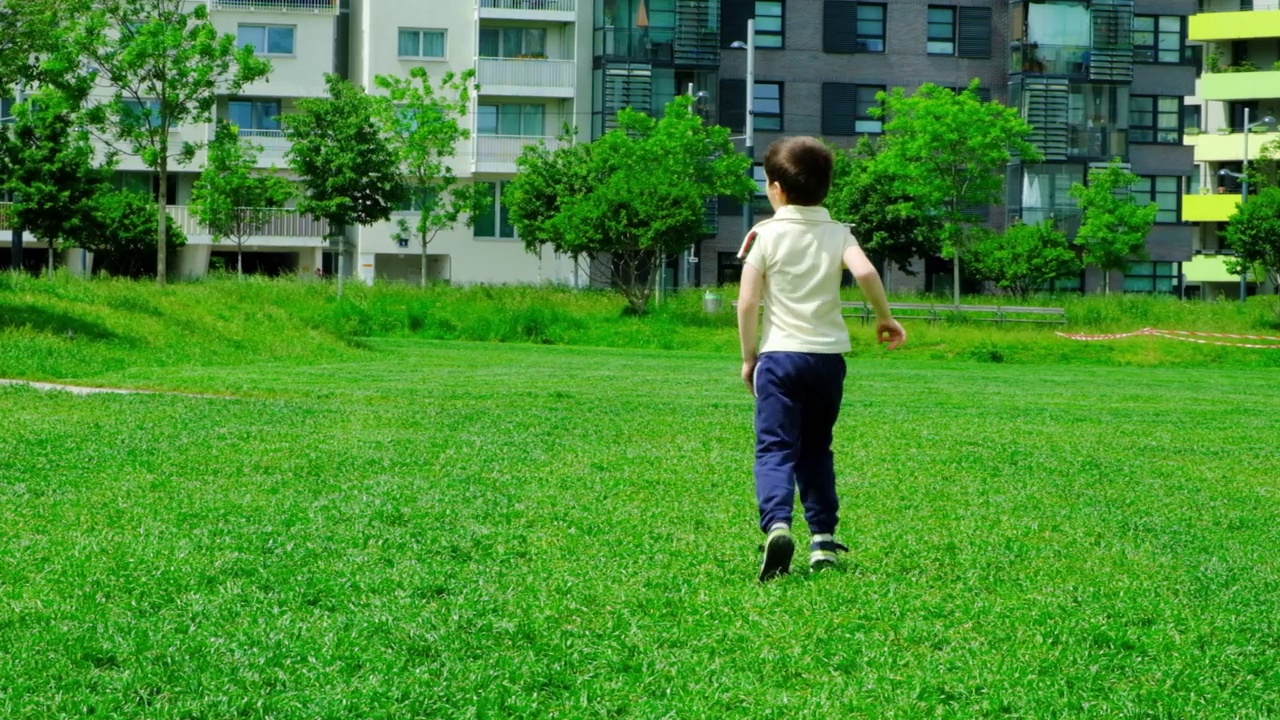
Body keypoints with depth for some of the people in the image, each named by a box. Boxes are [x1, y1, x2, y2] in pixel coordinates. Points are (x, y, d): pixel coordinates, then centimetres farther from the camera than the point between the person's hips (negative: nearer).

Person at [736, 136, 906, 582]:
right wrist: (884, 317, 0)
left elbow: (747, 301, -8)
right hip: (828, 355, 3)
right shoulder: (838, 234, 4)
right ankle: (823, 538, 14)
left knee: (775, 449, -6)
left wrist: (748, 357, 2)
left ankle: (777, 525, -30)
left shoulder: (765, 235, -3)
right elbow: (865, 271, -15)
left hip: (779, 353, -3)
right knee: (816, 449, 17)